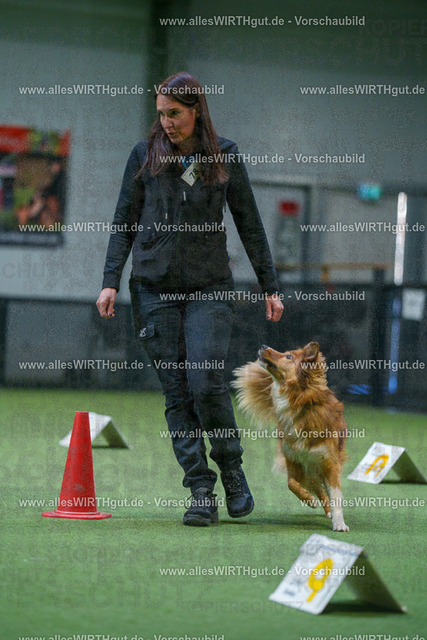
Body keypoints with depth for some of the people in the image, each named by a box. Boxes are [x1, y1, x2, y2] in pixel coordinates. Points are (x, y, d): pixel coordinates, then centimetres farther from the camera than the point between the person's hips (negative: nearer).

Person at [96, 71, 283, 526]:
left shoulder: (225, 156, 4)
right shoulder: (144, 155, 5)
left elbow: (249, 225, 8)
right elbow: (123, 223, 7)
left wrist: (270, 287, 8)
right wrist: (110, 281, -4)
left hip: (209, 287, -1)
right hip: (154, 288, 1)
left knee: (205, 381, -16)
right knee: (176, 391, -2)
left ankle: (232, 468, 6)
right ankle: (201, 494, 1)